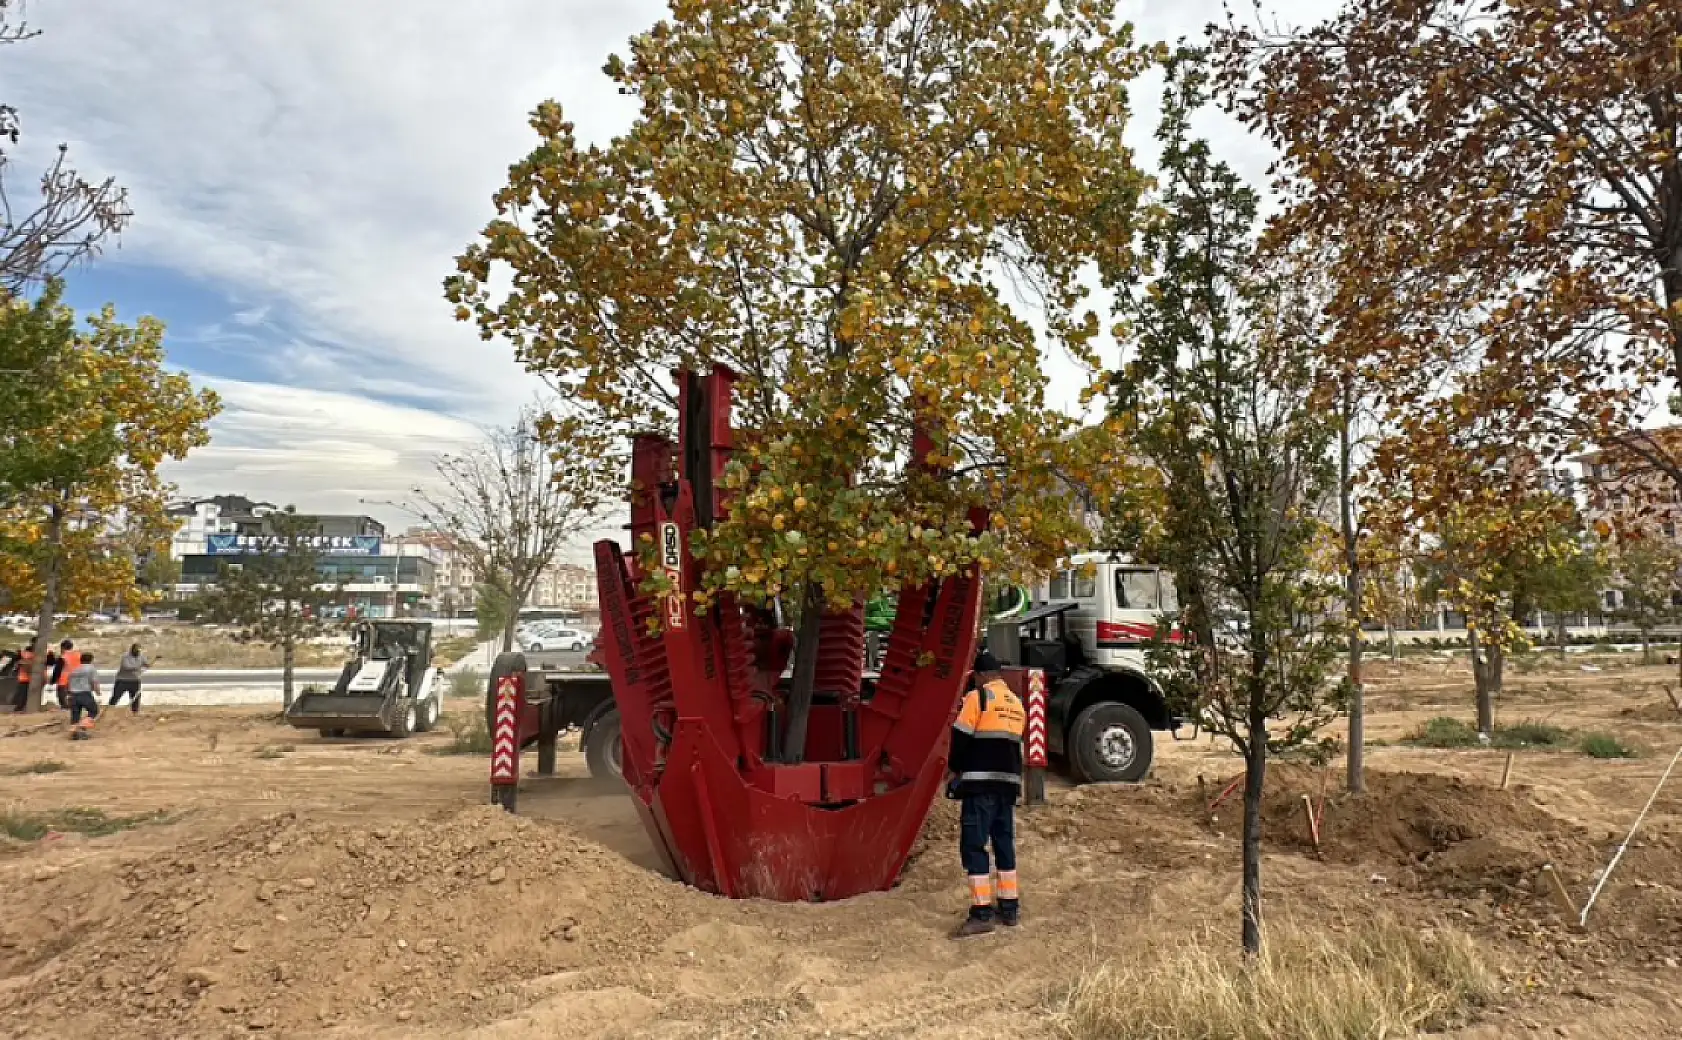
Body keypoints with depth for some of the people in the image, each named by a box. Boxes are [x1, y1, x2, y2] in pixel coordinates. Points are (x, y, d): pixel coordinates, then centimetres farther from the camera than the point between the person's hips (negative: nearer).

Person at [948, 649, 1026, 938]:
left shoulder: (977, 696, -6)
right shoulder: (1016, 703, 16)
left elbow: (961, 737, -7)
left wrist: (955, 768, 6)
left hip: (980, 782, -7)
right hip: (1008, 782, 8)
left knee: (973, 845, -6)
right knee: (1004, 843, 15)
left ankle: (981, 914, -9)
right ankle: (1009, 909, 19)